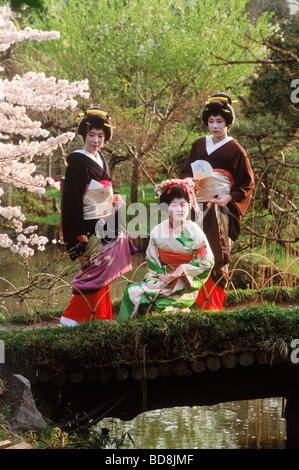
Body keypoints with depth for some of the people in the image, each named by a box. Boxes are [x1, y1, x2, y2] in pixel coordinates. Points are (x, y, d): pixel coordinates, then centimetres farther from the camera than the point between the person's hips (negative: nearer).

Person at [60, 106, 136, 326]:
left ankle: (102, 317, 16)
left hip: (106, 224, 8)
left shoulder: (100, 158, 13)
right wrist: (80, 232, -20)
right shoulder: (78, 161, -13)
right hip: (90, 227, -8)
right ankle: (71, 318, -6)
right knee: (95, 270, -11)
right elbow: (72, 198, -17)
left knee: (103, 272, 10)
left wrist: (114, 197, 9)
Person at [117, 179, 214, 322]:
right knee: (132, 292, -15)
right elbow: (151, 261, 6)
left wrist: (183, 269, -16)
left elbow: (207, 262, -5)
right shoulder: (157, 231, 1)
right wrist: (160, 275, -12)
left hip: (184, 286, -4)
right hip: (161, 279, 4)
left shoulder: (195, 232, -7)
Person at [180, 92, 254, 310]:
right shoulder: (199, 145, 14)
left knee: (217, 257, -8)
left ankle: (213, 307, -5)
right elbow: (185, 172, 20)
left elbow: (247, 184, 2)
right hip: (199, 207, 4)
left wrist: (230, 198, -14)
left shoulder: (235, 150, 2)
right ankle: (197, 303, 1)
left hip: (221, 208, -4)